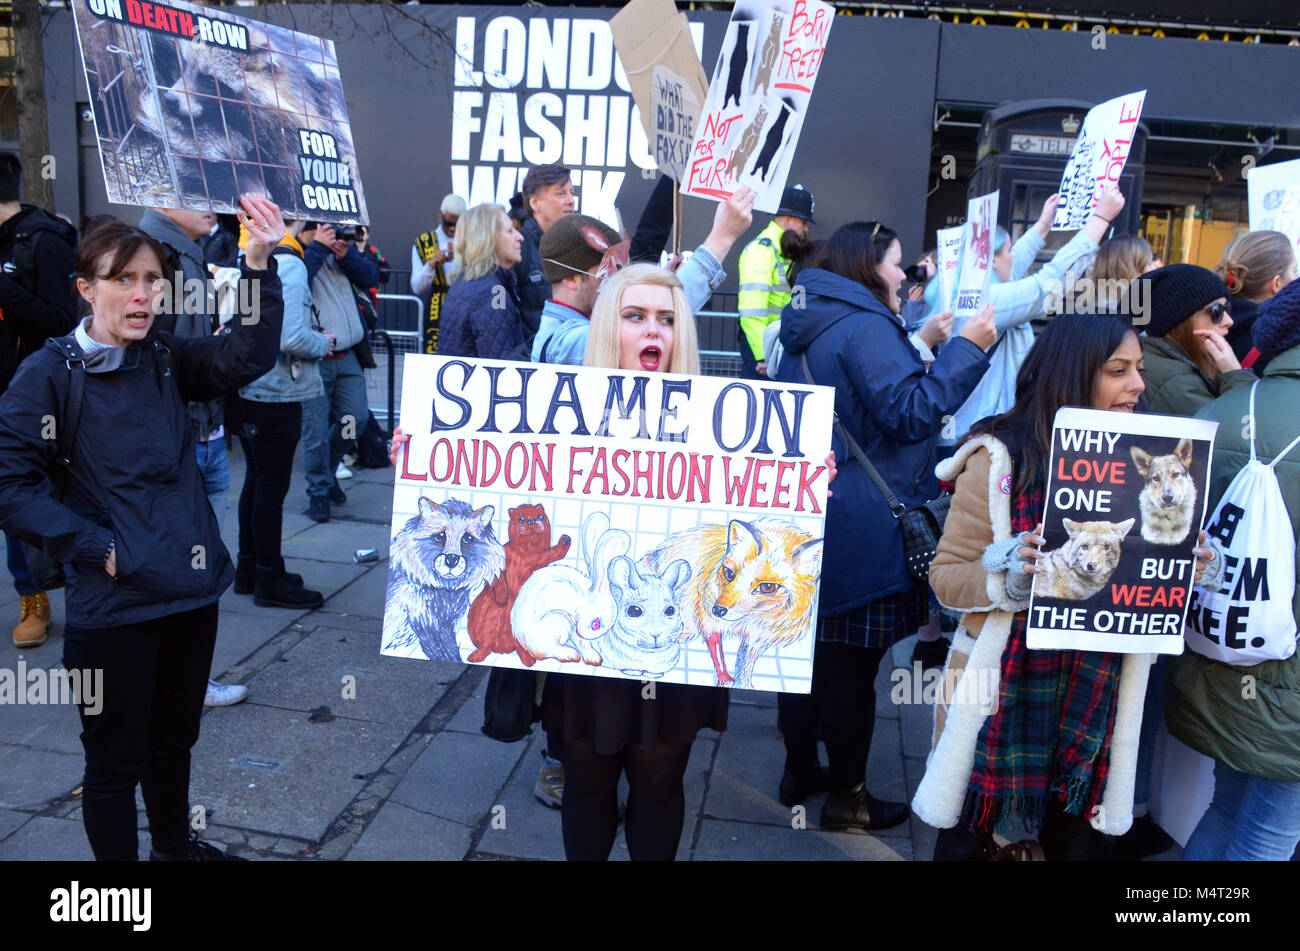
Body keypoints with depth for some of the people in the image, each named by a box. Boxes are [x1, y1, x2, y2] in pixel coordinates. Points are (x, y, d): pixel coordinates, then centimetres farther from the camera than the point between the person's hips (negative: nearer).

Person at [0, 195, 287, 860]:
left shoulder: (166, 360, 5)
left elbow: (246, 356, -12)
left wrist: (260, 263, -24)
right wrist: (96, 548, -16)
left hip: (191, 590, 5)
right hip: (113, 604, -5)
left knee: (175, 737, 24)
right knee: (116, 760, 11)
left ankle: (175, 846, 45)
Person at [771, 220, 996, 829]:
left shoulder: (808, 323, 14)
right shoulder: (865, 327, -16)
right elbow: (912, 414, -19)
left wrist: (924, 348, 23)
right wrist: (966, 347, -14)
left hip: (804, 518, 9)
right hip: (861, 531, -9)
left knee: (809, 646, 17)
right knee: (852, 663, 2)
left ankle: (799, 772, 31)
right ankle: (847, 799, 17)